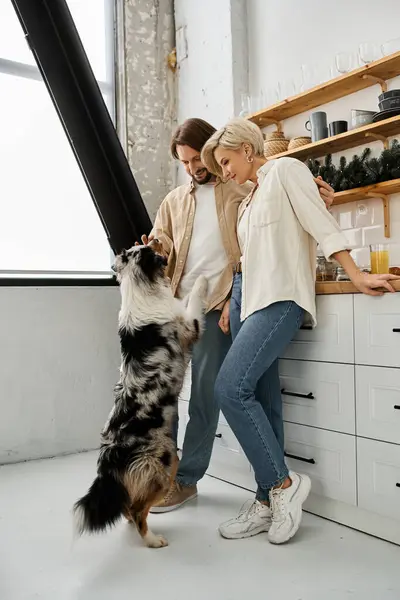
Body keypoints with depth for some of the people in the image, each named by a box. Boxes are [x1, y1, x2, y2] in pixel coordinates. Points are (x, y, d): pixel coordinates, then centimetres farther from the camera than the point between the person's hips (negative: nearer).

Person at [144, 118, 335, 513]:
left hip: (216, 305, -4)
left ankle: (186, 479, 13)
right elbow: (161, 243, 13)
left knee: (205, 392, 0)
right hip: (175, 302, 5)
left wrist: (313, 200, -17)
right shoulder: (174, 201, 20)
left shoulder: (242, 191, 8)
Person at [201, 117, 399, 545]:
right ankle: (268, 502, 9)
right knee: (261, 399, 3)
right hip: (248, 297, 8)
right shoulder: (249, 200, 25)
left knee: (231, 388, -21)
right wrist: (233, 303, 16)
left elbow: (320, 222, -8)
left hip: (280, 297, -8)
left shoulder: (285, 170, 2)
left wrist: (356, 276, -14)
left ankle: (281, 483, -6)